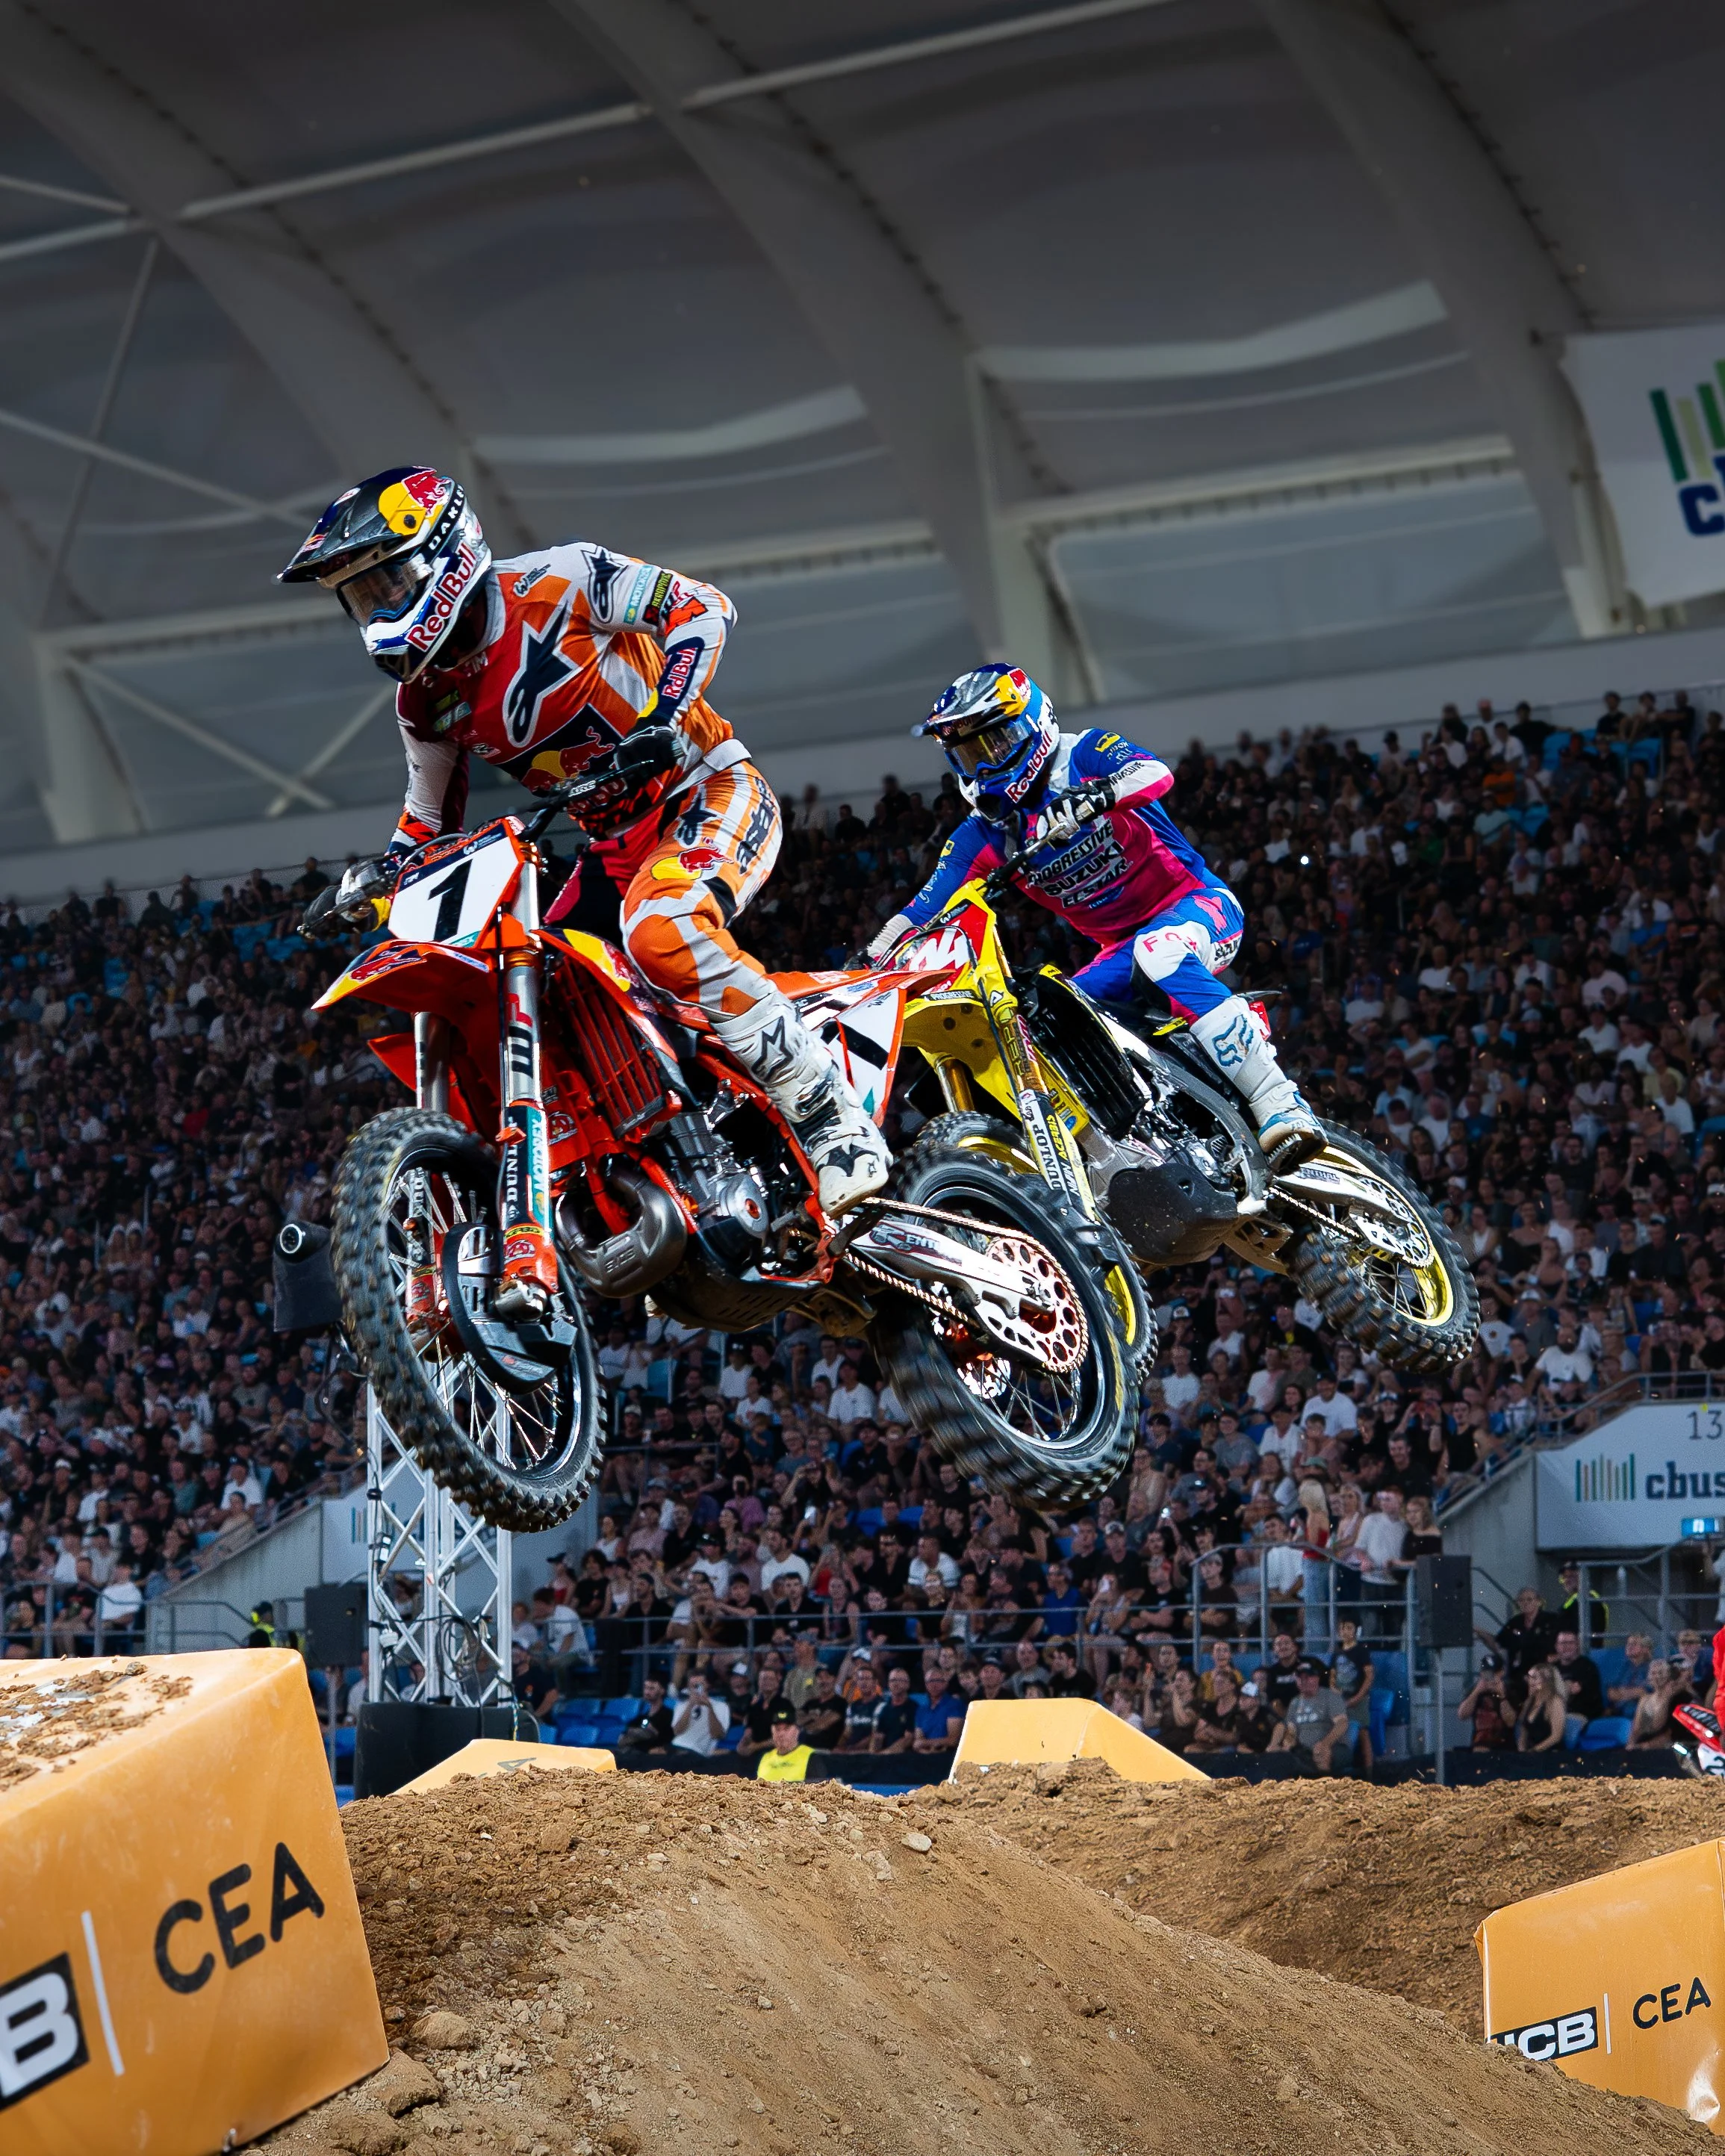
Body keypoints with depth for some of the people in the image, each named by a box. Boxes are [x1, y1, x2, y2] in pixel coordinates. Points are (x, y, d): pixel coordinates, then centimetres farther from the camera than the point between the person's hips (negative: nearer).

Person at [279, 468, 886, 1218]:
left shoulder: (549, 584, -13)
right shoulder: (425, 700, 9)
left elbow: (701, 605, -14)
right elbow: (427, 820, 23)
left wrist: (663, 711, -28)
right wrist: (377, 887, 5)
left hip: (709, 791, -8)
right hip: (618, 842, 9)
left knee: (662, 930, -38)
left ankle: (835, 1118, -30)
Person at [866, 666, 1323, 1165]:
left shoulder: (1084, 755, -8)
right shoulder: (982, 835, 6)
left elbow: (1156, 773, -28)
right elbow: (923, 911, 2)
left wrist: (1093, 797, -46)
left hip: (1197, 903, -7)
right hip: (1119, 948, 7)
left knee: (1158, 955, -38)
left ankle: (1280, 1103, -45)